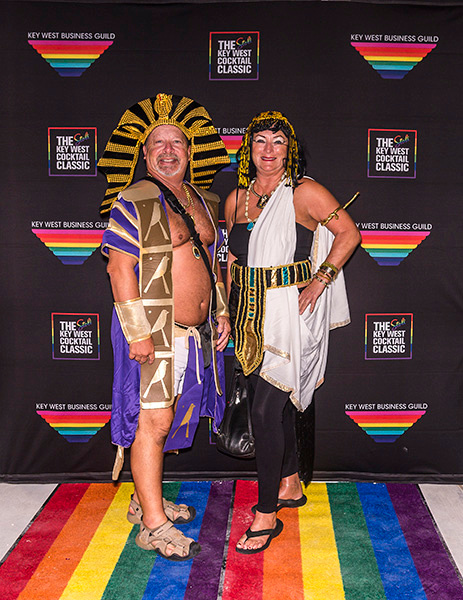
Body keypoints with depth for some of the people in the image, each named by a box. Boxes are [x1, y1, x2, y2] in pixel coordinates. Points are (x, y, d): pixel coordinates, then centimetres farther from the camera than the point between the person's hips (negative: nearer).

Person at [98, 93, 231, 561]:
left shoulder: (204, 202, 14)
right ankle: (153, 525, 7)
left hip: (196, 331, 7)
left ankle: (145, 500, 32)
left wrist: (220, 311, 15)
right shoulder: (133, 202, -8)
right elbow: (120, 268, -14)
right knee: (154, 422, -5)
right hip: (154, 330, -7)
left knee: (169, 419, 15)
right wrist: (136, 332, -19)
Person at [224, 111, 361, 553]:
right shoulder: (237, 199, 11)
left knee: (265, 409, -9)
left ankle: (266, 514, 5)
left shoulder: (304, 192, -5)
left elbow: (349, 233, -5)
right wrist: (228, 313, 15)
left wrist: (318, 282, -12)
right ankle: (290, 485, 36)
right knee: (276, 403, 17)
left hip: (290, 312, -6)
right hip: (252, 314, 6)